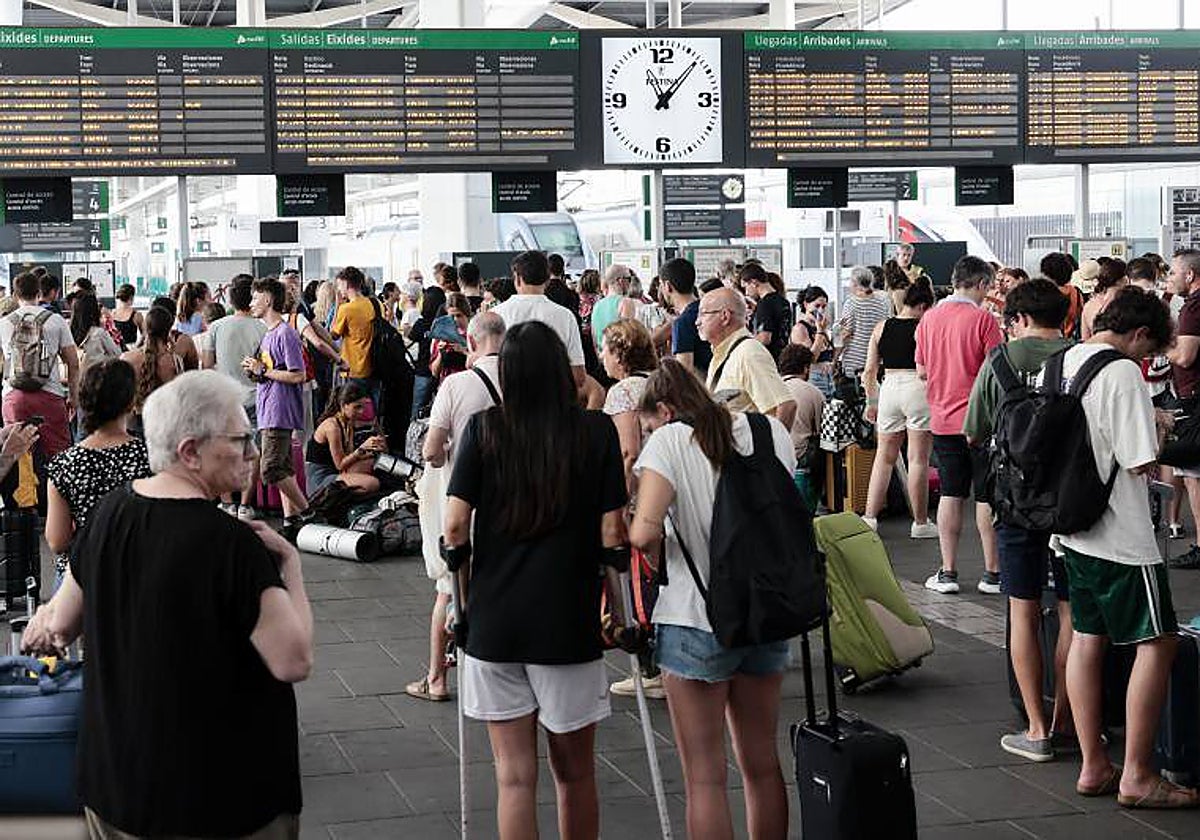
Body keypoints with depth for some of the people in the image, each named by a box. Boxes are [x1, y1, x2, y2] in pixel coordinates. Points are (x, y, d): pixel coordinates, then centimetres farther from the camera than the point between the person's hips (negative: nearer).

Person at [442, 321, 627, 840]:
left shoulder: (484, 429, -2)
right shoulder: (597, 432, -3)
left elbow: (455, 526, -5)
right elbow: (611, 533, -6)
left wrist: (468, 595, 8)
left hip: (494, 620, 1)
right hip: (569, 621, 0)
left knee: (514, 775, 6)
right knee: (574, 772, 15)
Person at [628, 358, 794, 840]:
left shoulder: (668, 442, -10)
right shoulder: (771, 433, 4)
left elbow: (643, 533, -21)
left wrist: (656, 553, -1)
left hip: (695, 621, -5)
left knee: (705, 776, 3)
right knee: (762, 764, 18)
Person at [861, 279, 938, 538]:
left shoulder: (881, 328, 7)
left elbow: (869, 371, 9)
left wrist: (871, 403, 17)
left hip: (889, 389, 4)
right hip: (917, 391, -4)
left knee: (884, 456, 14)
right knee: (918, 459, 2)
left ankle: (870, 516, 9)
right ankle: (920, 523, 7)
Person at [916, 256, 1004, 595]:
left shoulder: (929, 318, 4)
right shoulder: (982, 319, -12)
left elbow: (922, 372, 11)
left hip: (943, 419, 5)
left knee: (951, 494, 10)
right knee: (987, 496, 3)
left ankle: (948, 572, 11)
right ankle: (992, 573, 7)